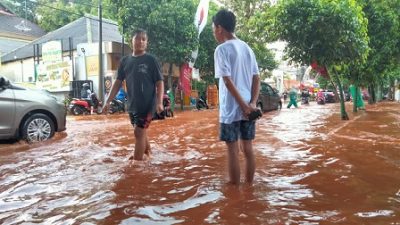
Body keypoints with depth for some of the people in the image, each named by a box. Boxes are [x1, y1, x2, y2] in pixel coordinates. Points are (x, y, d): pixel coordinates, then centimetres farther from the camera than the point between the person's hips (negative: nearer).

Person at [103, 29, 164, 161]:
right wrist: (108, 101, 4)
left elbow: (159, 82, -6)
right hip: (132, 105, 5)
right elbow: (118, 82, 10)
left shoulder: (150, 60, -4)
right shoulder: (125, 61, 9)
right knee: (141, 132, 16)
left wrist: (159, 102, -19)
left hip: (147, 104, -5)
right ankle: (148, 155, 34)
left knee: (139, 132, -7)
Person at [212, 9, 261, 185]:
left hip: (231, 110, -6)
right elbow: (256, 78, 7)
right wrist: (253, 103, -1)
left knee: (233, 151, 2)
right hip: (248, 107, 7)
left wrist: (243, 105, -14)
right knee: (248, 149, 13)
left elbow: (228, 81, -17)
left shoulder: (222, 49, -9)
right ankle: (249, 185, 22)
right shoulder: (247, 48, 12)